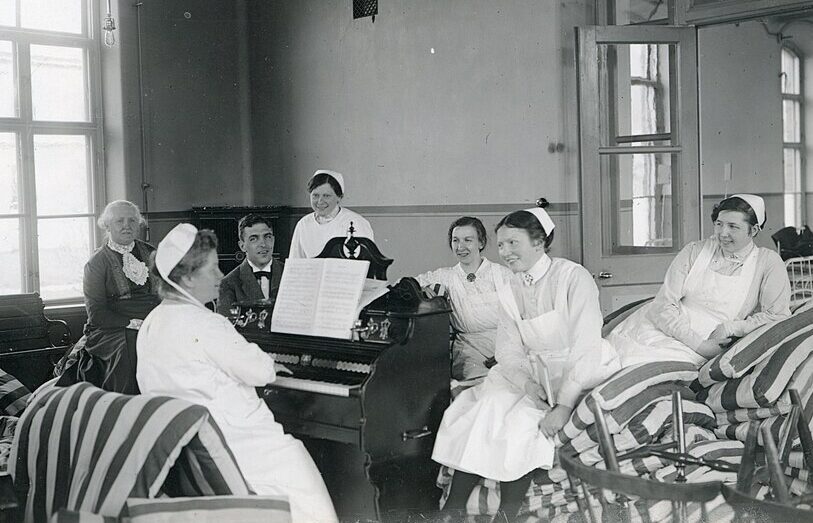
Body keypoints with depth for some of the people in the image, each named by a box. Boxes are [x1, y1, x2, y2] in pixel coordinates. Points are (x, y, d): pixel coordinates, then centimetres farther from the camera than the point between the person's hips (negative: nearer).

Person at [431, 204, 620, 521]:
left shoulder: (573, 277, -12)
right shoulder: (509, 287, 8)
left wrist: (564, 405, -26)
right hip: (532, 373, 5)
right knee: (489, 406, -18)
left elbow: (585, 347, -18)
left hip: (578, 376, -5)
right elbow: (508, 348, 3)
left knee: (522, 423, -26)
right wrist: (526, 384, -18)